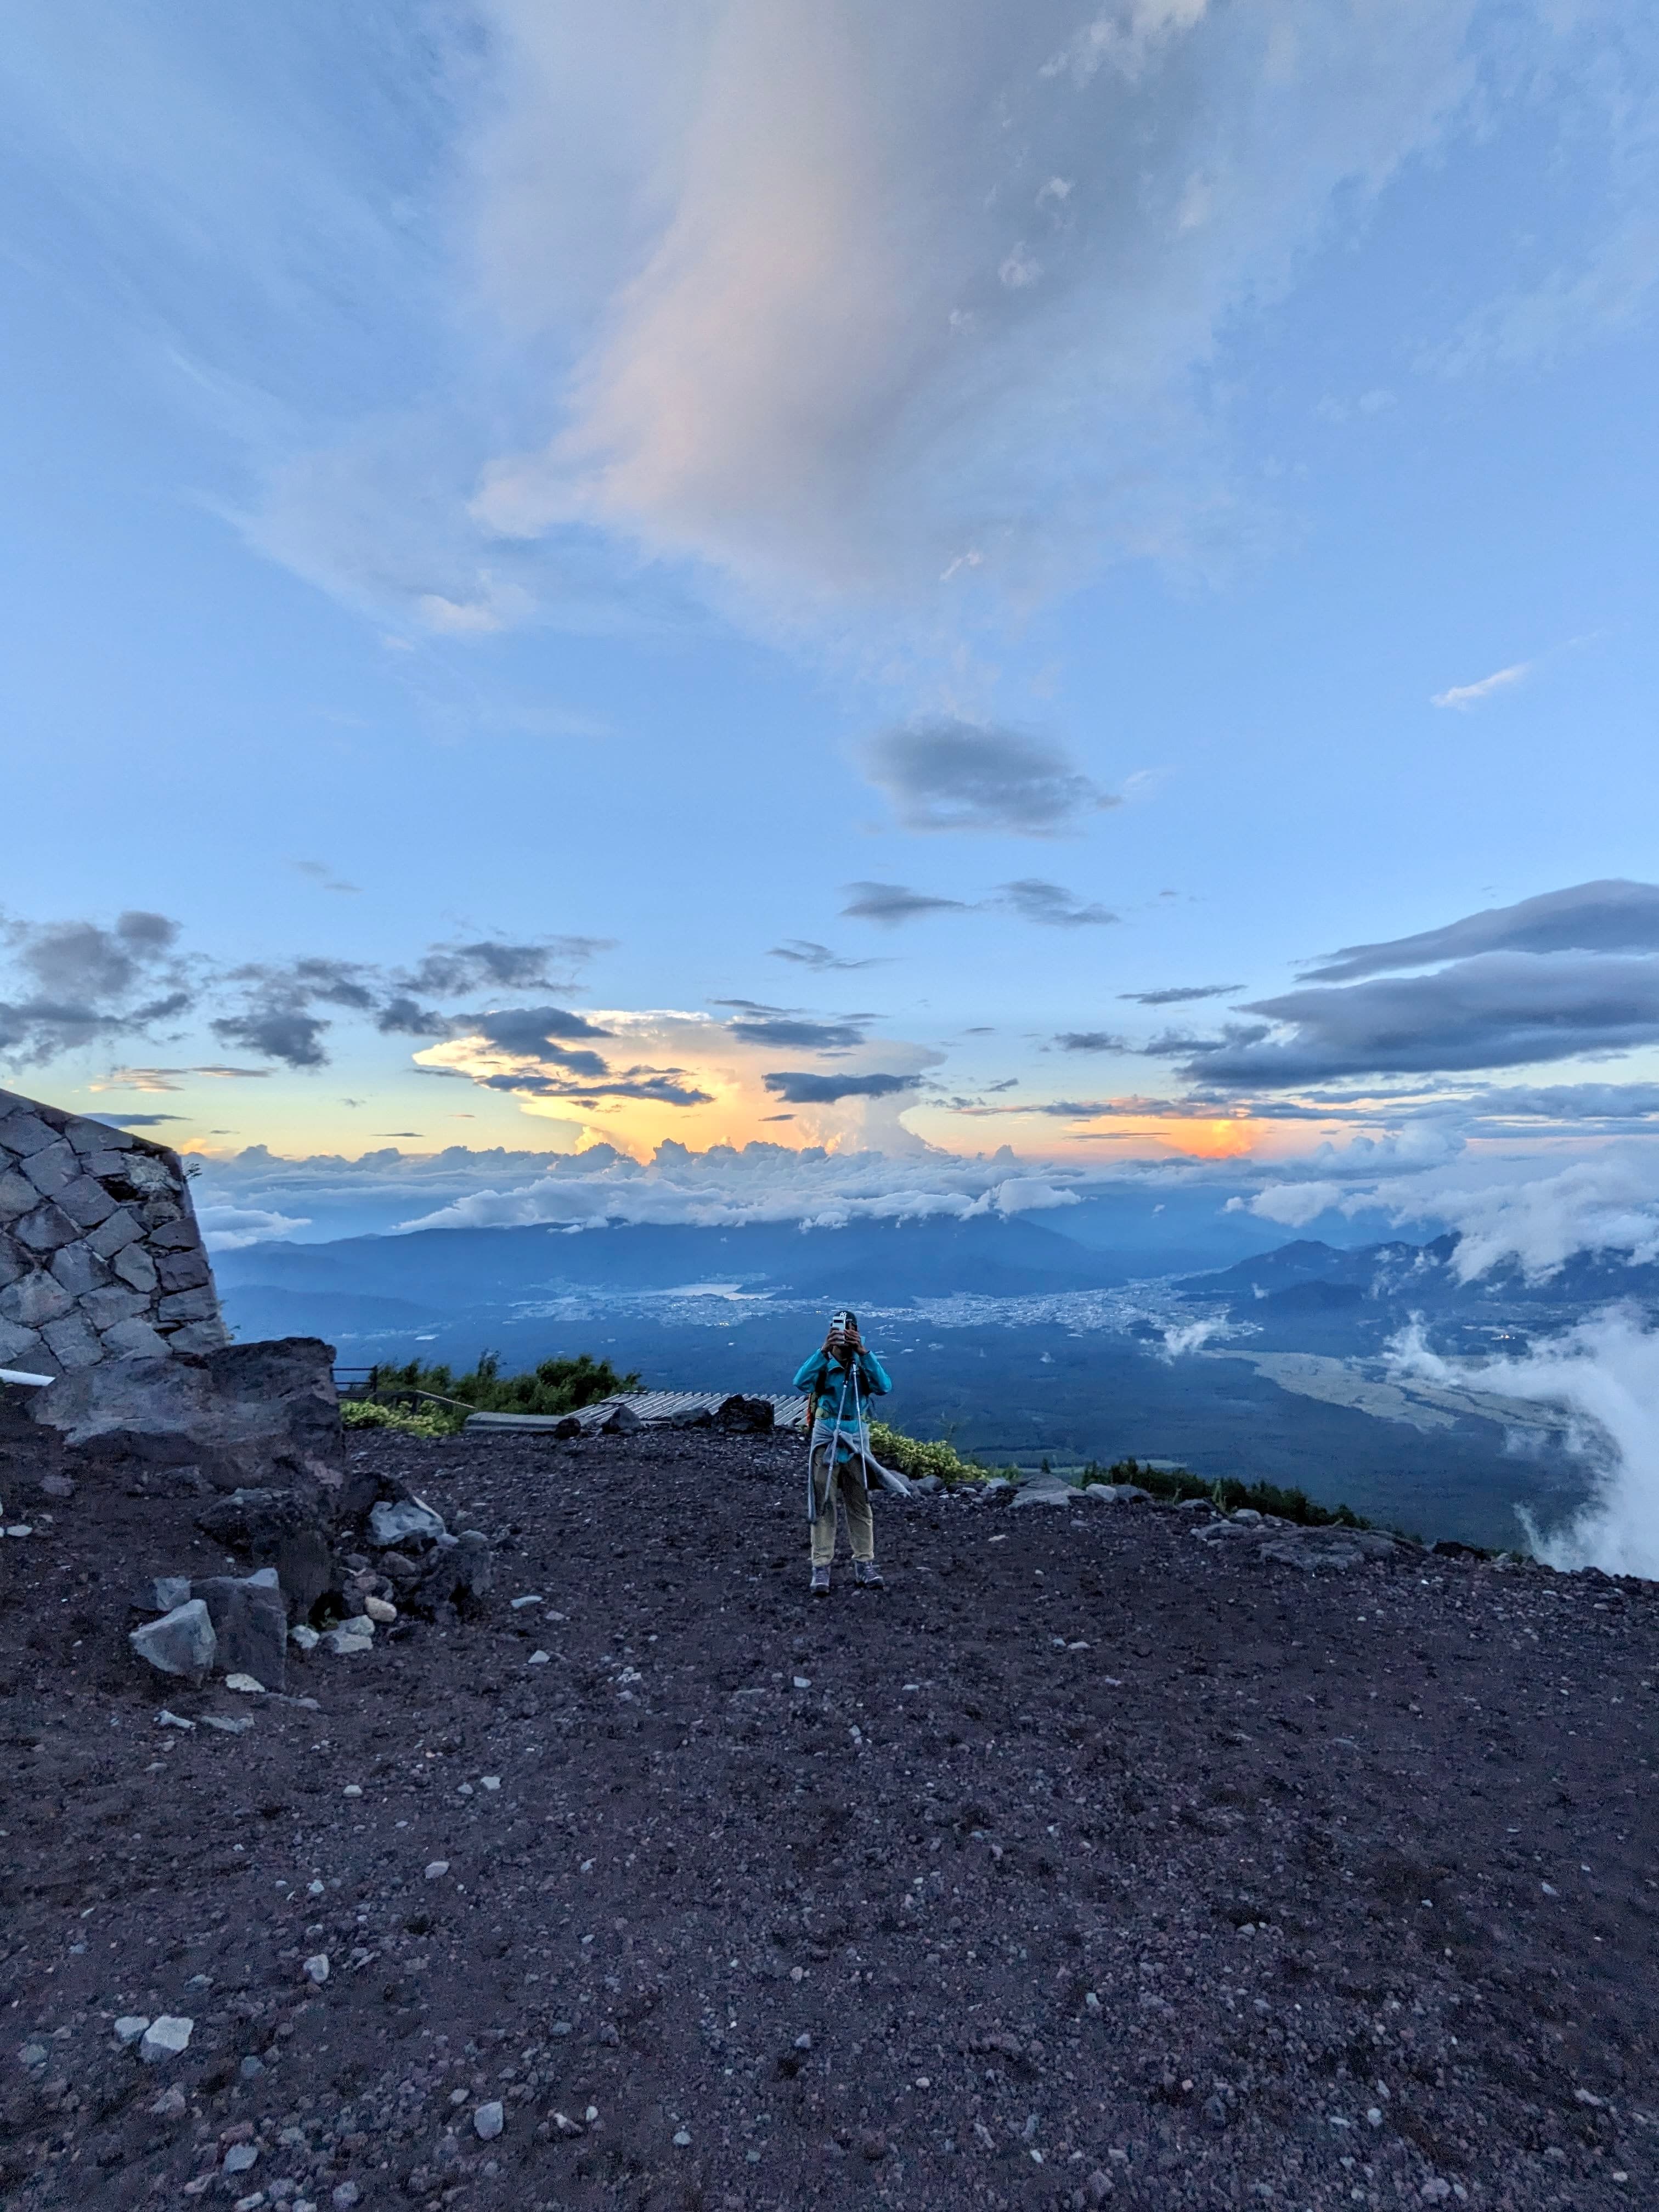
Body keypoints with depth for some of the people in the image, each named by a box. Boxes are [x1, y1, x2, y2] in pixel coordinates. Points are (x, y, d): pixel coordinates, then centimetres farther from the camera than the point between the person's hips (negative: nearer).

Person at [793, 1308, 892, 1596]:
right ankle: (821, 1568, 7)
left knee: (860, 1505, 9)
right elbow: (801, 1383, -27)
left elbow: (884, 1388, -22)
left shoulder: (863, 1366, -2)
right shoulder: (821, 1365, -7)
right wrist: (824, 1351, -36)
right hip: (825, 1441, -2)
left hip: (855, 1441, 2)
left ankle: (865, 1563, 21)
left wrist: (864, 1352, -30)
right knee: (823, 1506, 0)